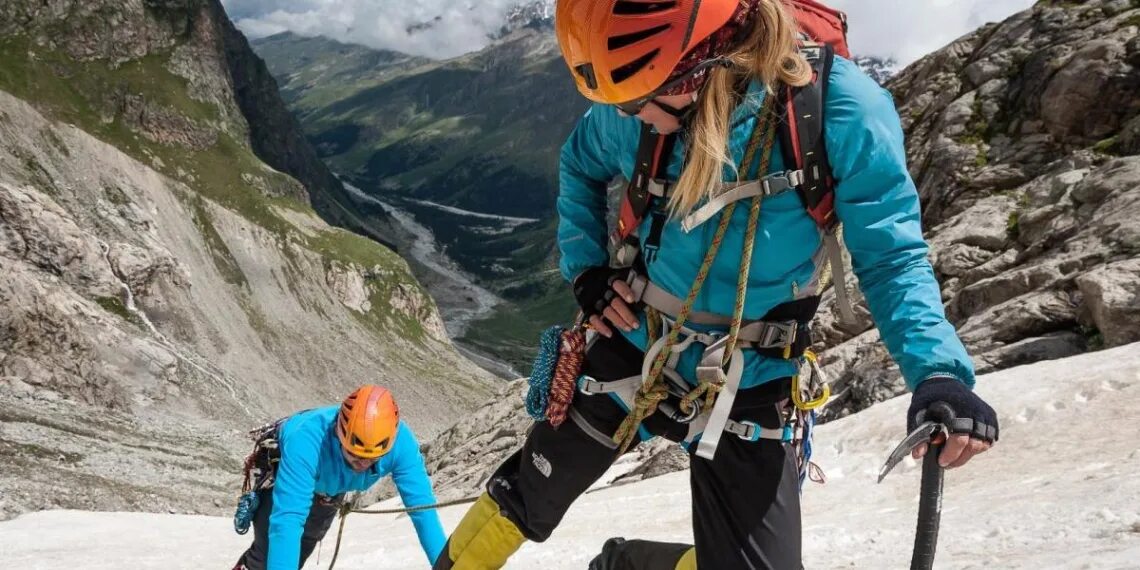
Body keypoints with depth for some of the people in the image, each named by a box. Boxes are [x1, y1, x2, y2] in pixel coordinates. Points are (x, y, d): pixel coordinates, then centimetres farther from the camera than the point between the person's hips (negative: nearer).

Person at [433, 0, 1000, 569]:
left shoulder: (840, 108, -23)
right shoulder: (637, 109, -11)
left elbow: (890, 256, -16)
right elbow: (580, 165, 12)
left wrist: (938, 373, -32)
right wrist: (585, 266, -1)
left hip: (747, 384, -2)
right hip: (633, 346, 2)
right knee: (524, 499, 13)